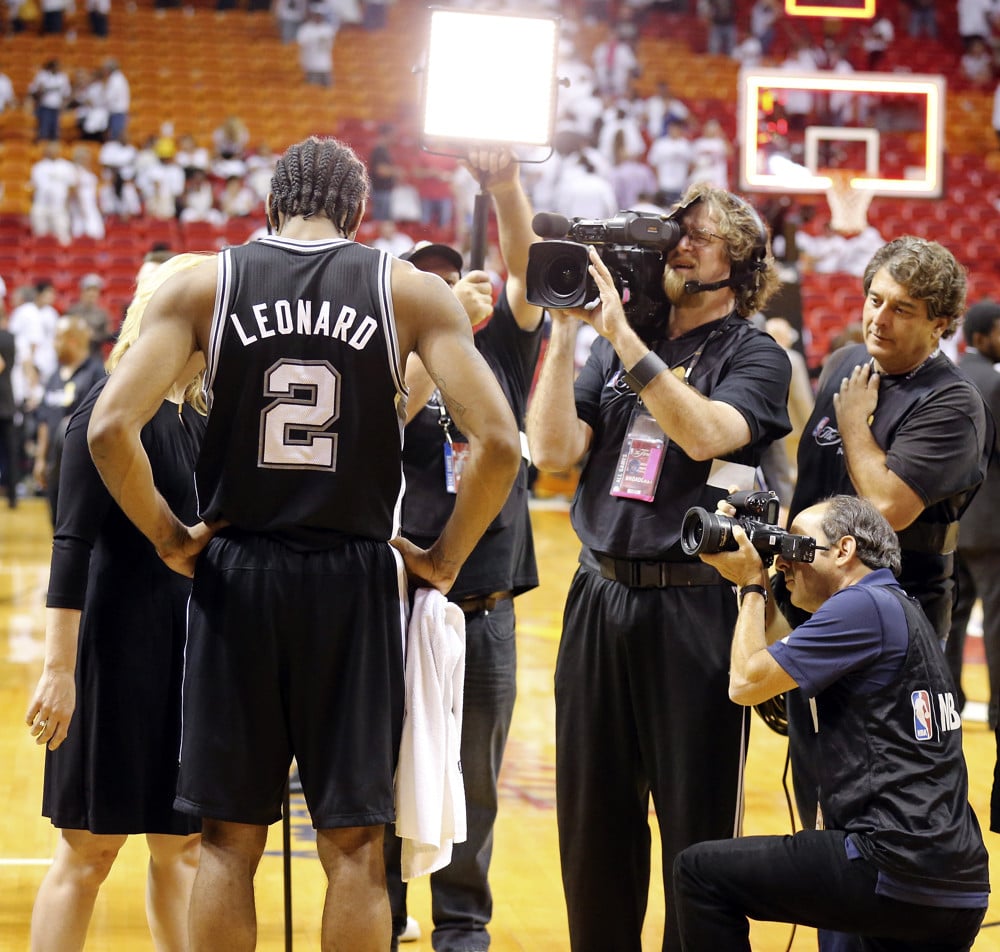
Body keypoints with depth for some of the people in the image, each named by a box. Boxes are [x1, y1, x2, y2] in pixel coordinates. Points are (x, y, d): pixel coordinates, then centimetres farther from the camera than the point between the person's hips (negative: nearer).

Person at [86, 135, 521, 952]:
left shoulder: (204, 285, 1)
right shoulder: (412, 292, 0)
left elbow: (111, 429, -10)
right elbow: (498, 443, -10)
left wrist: (170, 538, 2)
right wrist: (445, 559, 2)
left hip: (235, 572, 1)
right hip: (357, 578, -1)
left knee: (231, 841, 9)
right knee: (353, 845, 6)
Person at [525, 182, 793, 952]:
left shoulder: (755, 356, 1)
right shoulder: (616, 344, 12)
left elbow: (705, 433, -19)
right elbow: (554, 451, 1)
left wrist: (623, 336, -22)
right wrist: (566, 330, -5)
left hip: (693, 607, -4)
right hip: (600, 598, 4)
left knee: (696, 824, 1)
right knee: (592, 817, 10)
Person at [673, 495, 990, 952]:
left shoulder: (865, 606, -9)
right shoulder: (897, 609, 20)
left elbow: (746, 682, -8)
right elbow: (787, 664, 30)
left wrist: (752, 586, 5)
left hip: (894, 874, -10)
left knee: (700, 872, -2)